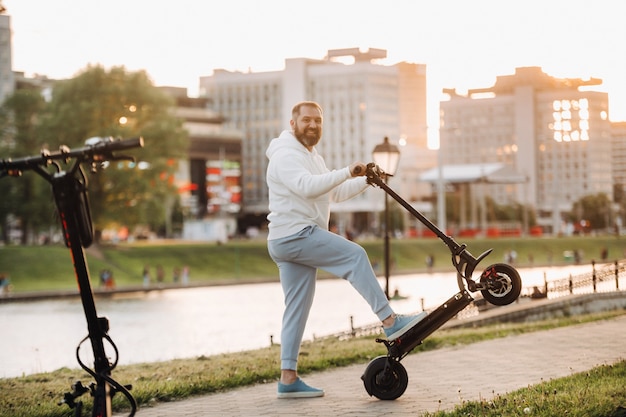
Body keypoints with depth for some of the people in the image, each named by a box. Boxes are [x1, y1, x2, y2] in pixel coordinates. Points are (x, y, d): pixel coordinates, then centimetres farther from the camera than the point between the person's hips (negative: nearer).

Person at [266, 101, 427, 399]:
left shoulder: (312, 157, 24)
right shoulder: (286, 154, -10)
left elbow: (336, 192, 20)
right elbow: (307, 187, -27)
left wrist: (366, 180, 5)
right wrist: (347, 172, -32)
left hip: (287, 243, 10)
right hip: (294, 234, -10)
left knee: (297, 309, 6)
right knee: (354, 255, -15)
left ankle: (288, 379, 6)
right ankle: (390, 323, -16)